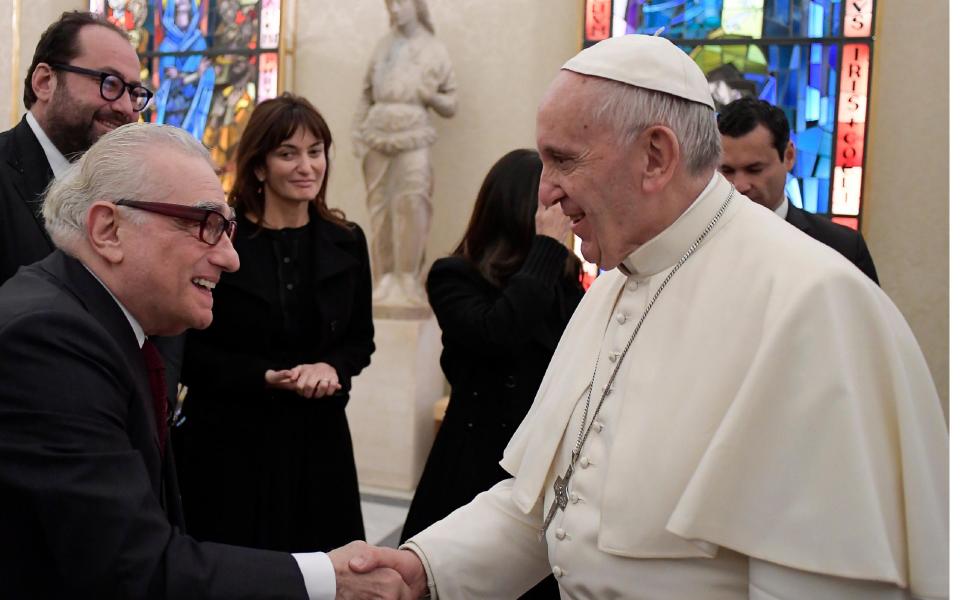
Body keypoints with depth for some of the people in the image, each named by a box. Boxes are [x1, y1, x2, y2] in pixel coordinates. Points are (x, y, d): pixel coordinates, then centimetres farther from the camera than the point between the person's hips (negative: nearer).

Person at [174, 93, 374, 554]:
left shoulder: (345, 242, 5)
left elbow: (361, 337, 12)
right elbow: (190, 350, -7)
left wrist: (332, 368, -8)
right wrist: (267, 378, -16)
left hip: (318, 436, 4)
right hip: (231, 439, -3)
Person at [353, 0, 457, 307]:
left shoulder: (434, 50, 8)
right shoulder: (383, 45, 14)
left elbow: (451, 105, 10)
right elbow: (367, 94, 15)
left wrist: (431, 97, -10)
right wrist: (358, 133, 6)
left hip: (413, 136, -3)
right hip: (378, 135, 3)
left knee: (411, 203, -16)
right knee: (379, 207, -1)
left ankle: (408, 282, -14)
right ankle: (384, 281, 5)